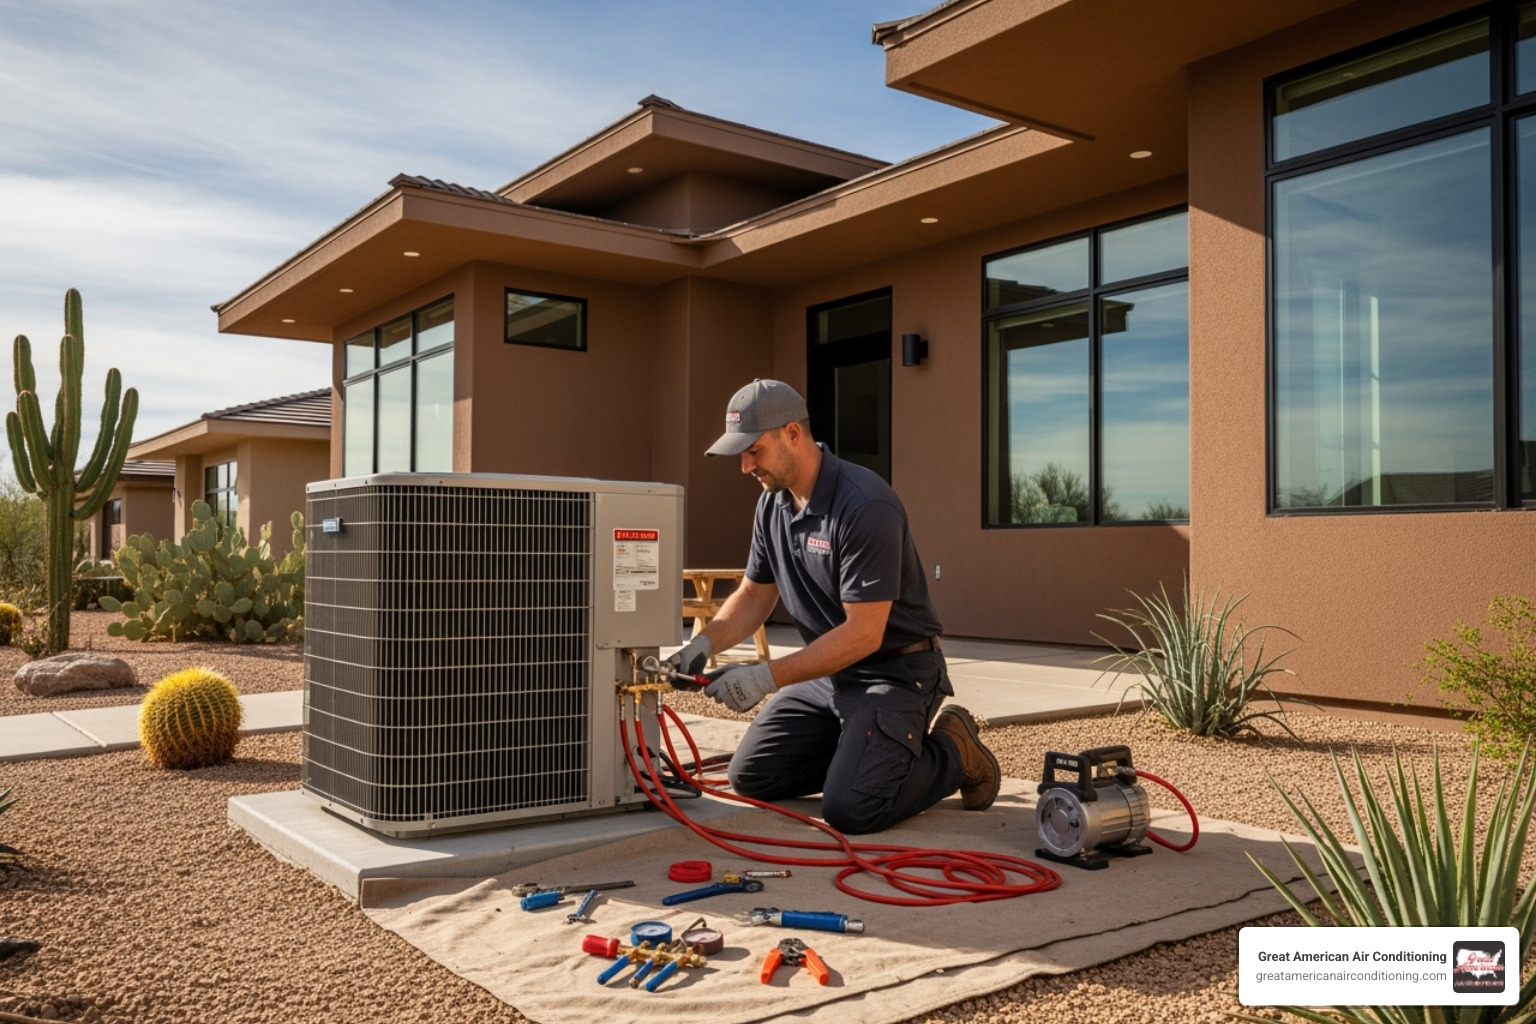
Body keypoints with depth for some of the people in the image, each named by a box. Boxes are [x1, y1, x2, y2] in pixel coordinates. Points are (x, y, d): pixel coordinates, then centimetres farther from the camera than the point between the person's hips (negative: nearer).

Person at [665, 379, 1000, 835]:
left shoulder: (865, 505, -26)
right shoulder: (773, 503, 1)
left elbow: (864, 633, -27)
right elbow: (754, 595, 10)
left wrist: (769, 677, -28)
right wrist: (705, 642, -9)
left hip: (894, 671, -8)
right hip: (828, 671, 8)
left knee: (850, 809, -22)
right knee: (750, 776, 2)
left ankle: (953, 754, 5)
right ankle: (861, 753, 19)